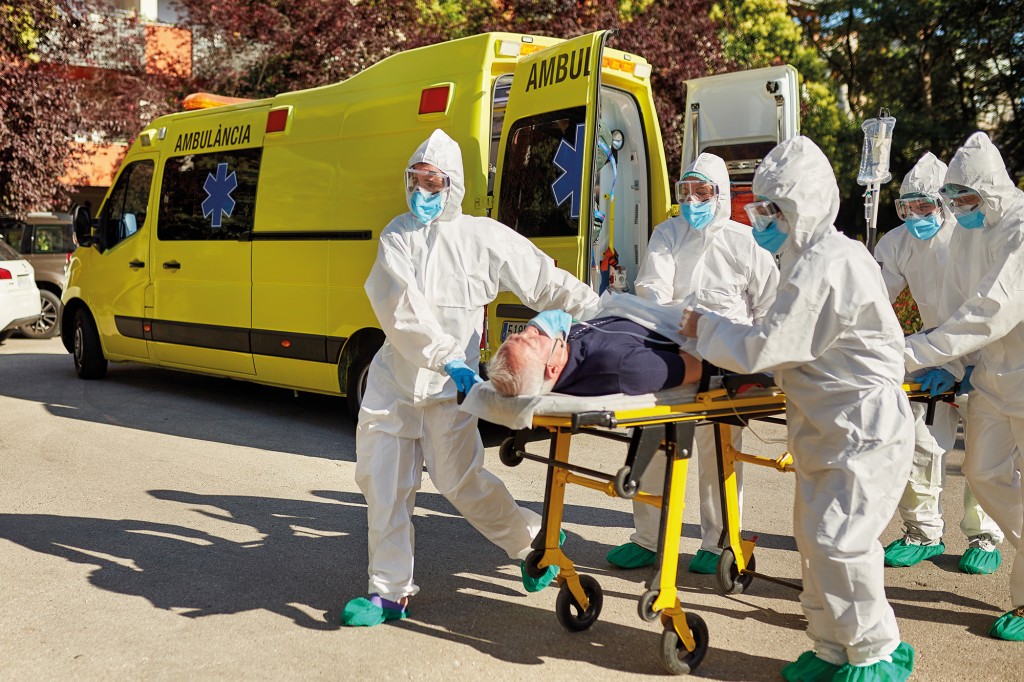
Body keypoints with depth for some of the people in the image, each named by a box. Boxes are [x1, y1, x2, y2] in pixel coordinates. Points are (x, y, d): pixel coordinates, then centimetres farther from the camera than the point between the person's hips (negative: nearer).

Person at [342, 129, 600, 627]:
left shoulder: (484, 237, -4)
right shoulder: (398, 235, 1)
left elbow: (548, 283, -1)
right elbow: (403, 309, -13)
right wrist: (447, 356, -24)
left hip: (447, 387, -3)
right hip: (393, 377, 4)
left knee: (461, 481, -2)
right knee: (380, 478, 2)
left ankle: (534, 539, 25)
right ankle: (390, 591, 15)